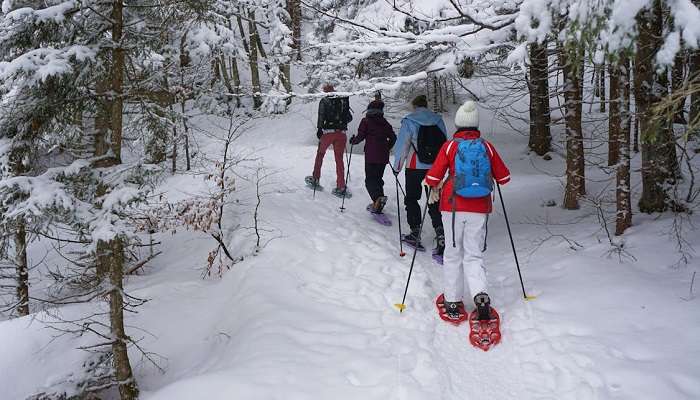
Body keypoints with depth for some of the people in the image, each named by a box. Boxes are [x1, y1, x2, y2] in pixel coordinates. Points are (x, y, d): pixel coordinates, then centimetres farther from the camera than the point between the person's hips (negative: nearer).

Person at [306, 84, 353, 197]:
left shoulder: (324, 101, 1)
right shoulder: (343, 100, 10)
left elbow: (321, 116, -12)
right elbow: (349, 118, 11)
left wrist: (319, 129, -11)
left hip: (328, 132, -2)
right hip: (342, 133, 2)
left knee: (320, 154, 18)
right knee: (339, 159, 5)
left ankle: (315, 180, 25)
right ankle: (341, 187, 1)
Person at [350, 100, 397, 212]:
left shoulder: (366, 121, 0)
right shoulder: (384, 123, 13)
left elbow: (360, 136, -5)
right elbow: (393, 138, 12)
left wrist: (353, 140, 15)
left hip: (371, 156, -5)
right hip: (383, 156, 5)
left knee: (370, 179, -5)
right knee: (378, 178, 15)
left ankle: (378, 198, -31)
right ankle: (377, 204, 13)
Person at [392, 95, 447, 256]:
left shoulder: (409, 122, -7)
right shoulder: (438, 120, 5)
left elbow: (402, 146, -6)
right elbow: (445, 144, 9)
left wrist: (397, 167, 5)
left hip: (415, 167, -3)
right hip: (436, 167, 4)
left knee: (411, 198, 11)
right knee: (434, 201, 9)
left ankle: (415, 233, 11)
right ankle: (440, 232, -5)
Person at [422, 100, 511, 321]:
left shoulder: (449, 146, -5)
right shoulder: (487, 147, 0)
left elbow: (433, 177, -6)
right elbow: (504, 177, 7)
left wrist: (433, 188, 15)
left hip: (453, 207, -1)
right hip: (479, 209, 1)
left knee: (453, 254, 11)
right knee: (473, 255, 8)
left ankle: (453, 302, 15)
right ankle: (480, 295, -13)